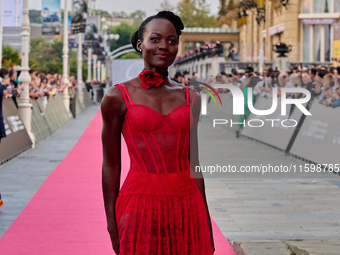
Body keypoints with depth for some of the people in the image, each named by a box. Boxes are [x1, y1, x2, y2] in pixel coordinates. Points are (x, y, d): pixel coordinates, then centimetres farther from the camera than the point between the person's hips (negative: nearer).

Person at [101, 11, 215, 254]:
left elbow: (193, 163, 10)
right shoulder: (118, 96, -3)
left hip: (186, 205, 3)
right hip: (141, 205, -3)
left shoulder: (190, 97, 8)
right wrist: (112, 226, -2)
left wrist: (206, 222, 10)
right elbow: (111, 165, -1)